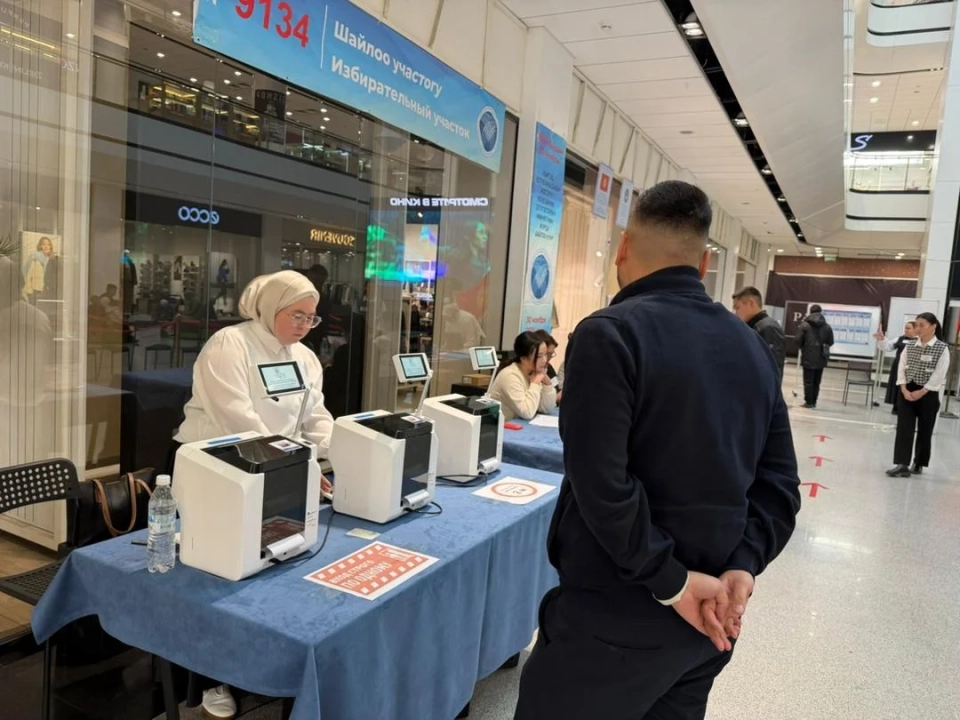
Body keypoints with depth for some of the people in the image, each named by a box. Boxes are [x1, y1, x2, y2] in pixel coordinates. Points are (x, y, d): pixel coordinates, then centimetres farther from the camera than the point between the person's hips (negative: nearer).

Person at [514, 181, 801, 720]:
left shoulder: (609, 335, -16)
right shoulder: (753, 347, 7)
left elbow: (602, 483, -23)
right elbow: (780, 483, 6)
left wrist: (671, 583, -14)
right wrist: (742, 567, -4)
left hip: (618, 619, -6)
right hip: (710, 618, 7)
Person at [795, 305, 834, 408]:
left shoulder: (804, 325, -8)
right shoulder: (827, 326, 4)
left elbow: (798, 340, -9)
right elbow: (831, 342, 7)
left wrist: (803, 347, 13)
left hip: (809, 358, -4)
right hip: (821, 358, 4)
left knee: (808, 381, 1)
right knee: (816, 382, 11)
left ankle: (809, 402, 1)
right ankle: (813, 402, 14)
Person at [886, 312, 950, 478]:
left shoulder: (942, 348, -7)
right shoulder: (910, 345, 5)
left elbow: (939, 375, -11)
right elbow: (901, 367, 3)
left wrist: (921, 392, -14)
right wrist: (904, 390, -8)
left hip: (928, 394, -3)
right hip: (907, 392, 3)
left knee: (924, 431, 8)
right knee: (903, 428, -5)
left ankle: (918, 464, 22)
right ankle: (902, 464, -6)